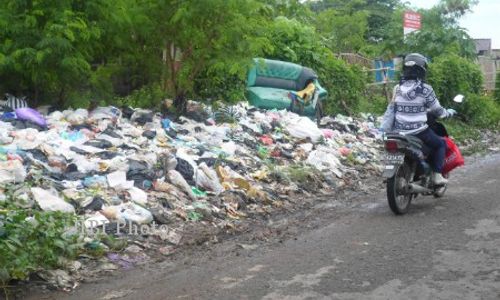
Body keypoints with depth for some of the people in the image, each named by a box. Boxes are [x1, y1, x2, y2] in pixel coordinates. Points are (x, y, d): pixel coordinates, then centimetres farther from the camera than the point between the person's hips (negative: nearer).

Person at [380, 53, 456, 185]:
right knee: (440, 144, 20)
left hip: (400, 133, 4)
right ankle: (437, 175, 9)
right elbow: (437, 110, 1)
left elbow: (390, 110, 5)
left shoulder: (397, 88, 3)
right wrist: (448, 112, 20)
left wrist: (384, 131, 12)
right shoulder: (425, 89, -9)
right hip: (420, 132, -4)